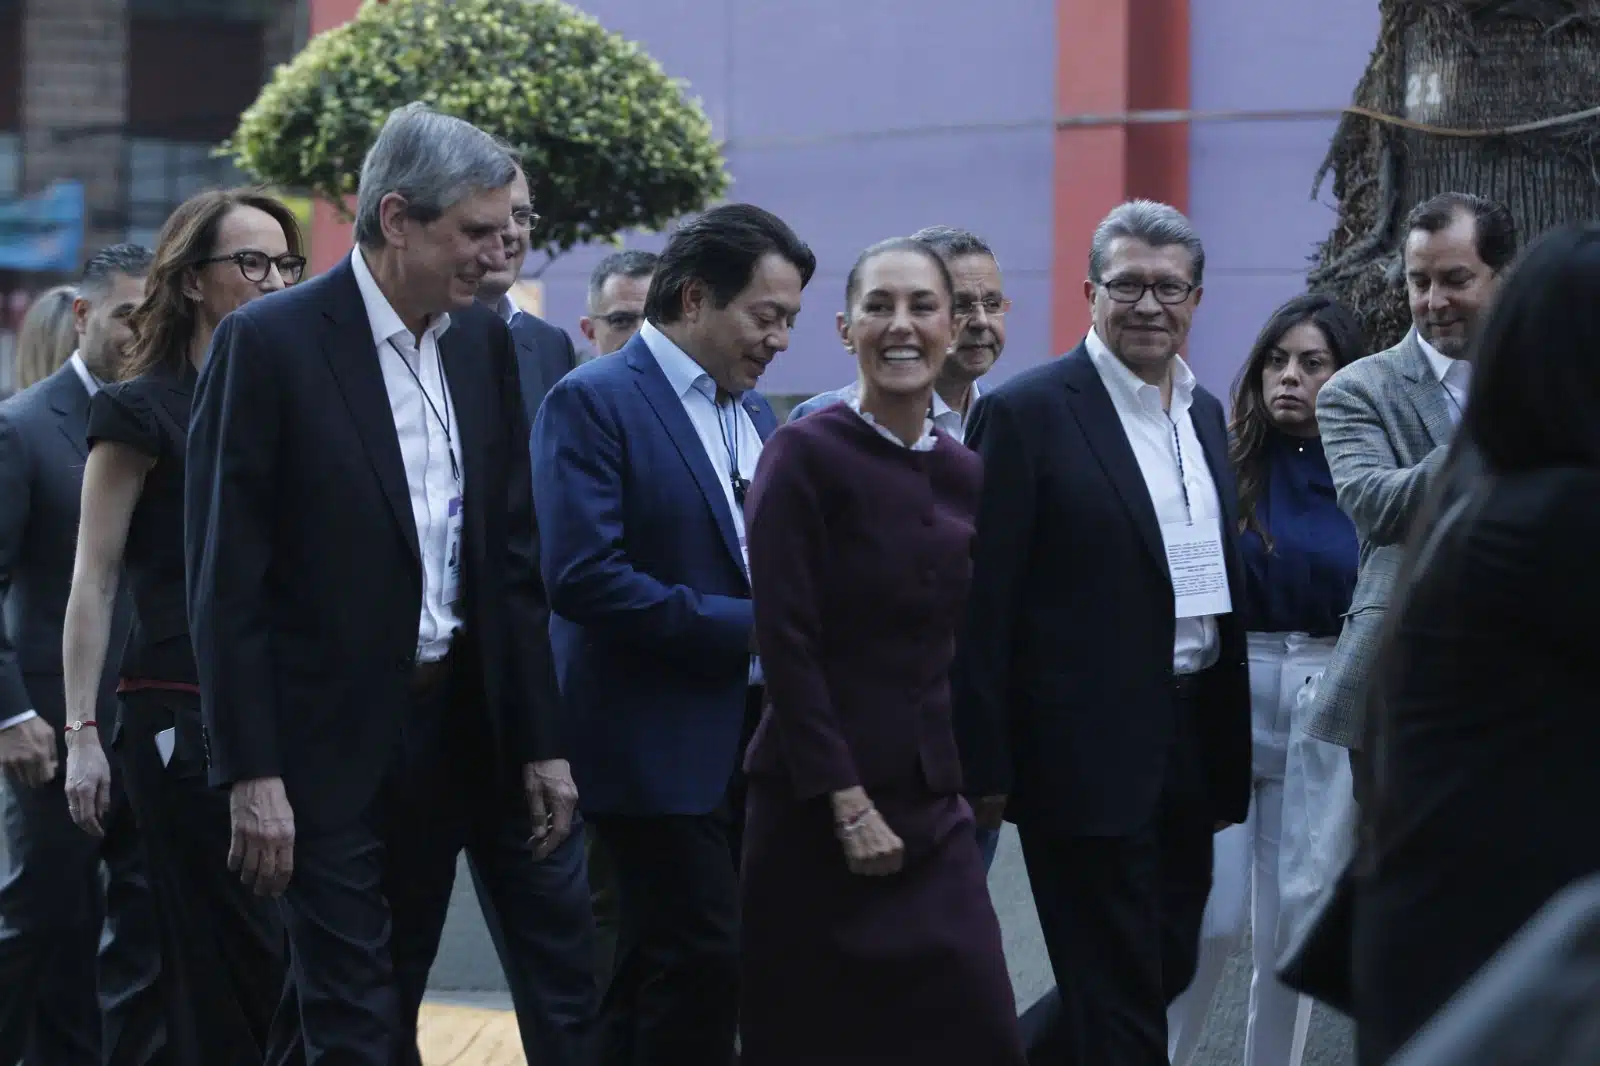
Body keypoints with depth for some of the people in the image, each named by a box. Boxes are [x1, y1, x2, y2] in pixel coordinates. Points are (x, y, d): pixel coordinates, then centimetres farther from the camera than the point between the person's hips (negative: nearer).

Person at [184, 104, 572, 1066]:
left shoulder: (486, 344, 8)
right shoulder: (269, 343, -11)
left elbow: (513, 561, 13)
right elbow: (228, 580, -13)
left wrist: (541, 742, 8)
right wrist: (252, 774, -17)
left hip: (452, 729, 6)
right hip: (328, 743, -6)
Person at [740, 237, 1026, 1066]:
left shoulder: (964, 475, 10)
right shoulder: (804, 457, -8)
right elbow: (787, 646, -12)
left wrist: (973, 775, 10)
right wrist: (849, 805, -15)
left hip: (932, 806, 5)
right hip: (818, 807, -5)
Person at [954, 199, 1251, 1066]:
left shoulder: (1205, 415, 13)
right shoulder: (1027, 414, -10)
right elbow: (983, 605, -11)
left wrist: (1229, 763, 16)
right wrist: (984, 767, -14)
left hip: (1190, 748, 7)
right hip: (1089, 756, -7)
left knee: (1166, 970, 15)